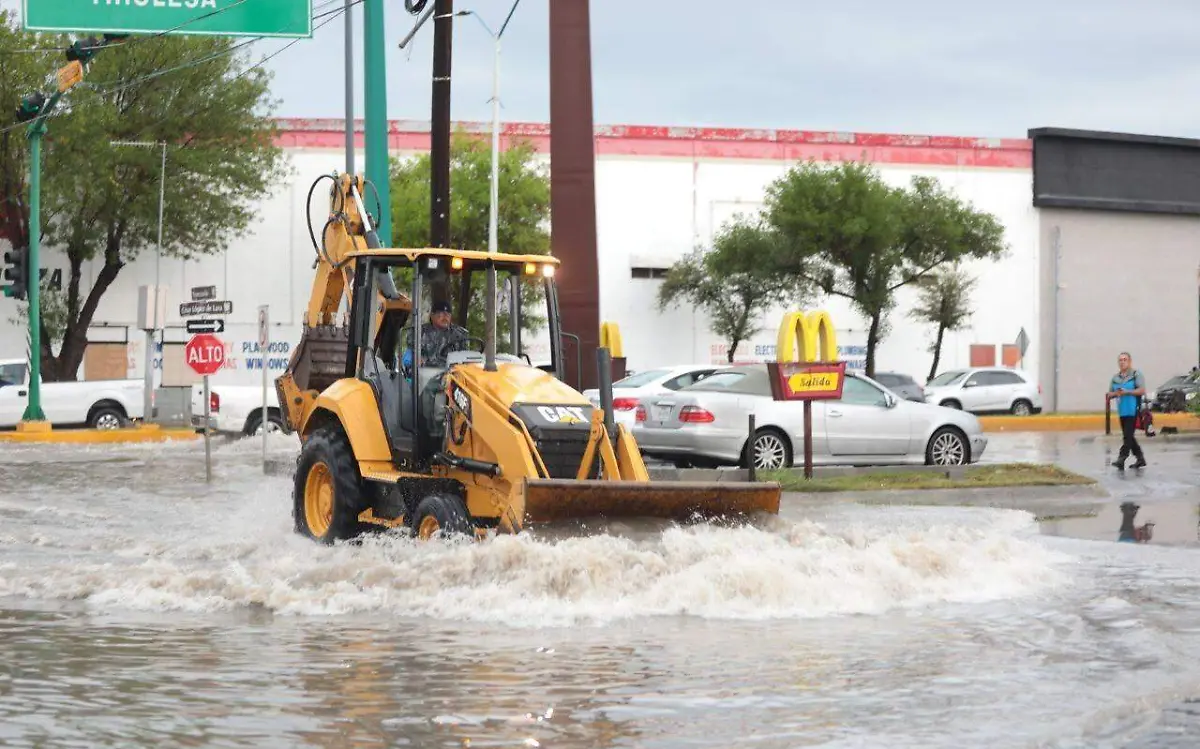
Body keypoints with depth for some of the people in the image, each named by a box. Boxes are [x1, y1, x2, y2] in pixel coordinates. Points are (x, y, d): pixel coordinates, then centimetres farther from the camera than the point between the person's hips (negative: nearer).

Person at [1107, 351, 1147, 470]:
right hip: (1122, 411, 7)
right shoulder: (1115, 378, 16)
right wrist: (1115, 394, -6)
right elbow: (1110, 394, 17)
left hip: (1133, 410, -7)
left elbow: (1142, 390, -11)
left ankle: (1121, 460, -18)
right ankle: (1140, 459, 22)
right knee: (1128, 436, 12)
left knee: (1128, 436, -13)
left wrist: (1126, 392, -18)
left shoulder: (1136, 375, -2)